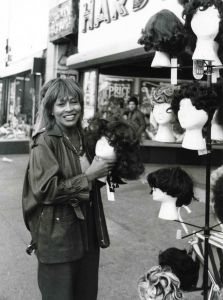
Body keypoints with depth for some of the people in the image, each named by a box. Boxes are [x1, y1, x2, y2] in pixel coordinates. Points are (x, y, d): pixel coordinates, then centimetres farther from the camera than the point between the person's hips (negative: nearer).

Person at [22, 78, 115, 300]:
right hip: (57, 235, -7)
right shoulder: (45, 142, -14)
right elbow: (44, 190, -23)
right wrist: (89, 176, -19)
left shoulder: (83, 138, 8)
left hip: (87, 231, 7)